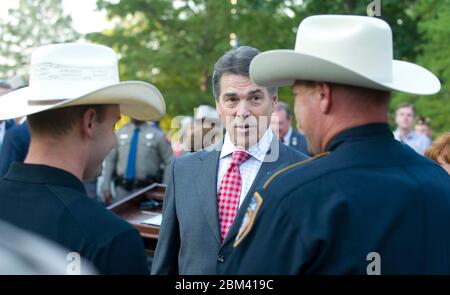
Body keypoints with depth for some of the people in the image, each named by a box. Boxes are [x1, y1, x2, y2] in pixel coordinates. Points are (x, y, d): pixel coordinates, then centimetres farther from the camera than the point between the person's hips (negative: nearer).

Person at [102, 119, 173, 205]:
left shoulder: (157, 134, 0)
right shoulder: (121, 132, 8)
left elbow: (170, 163, 0)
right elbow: (110, 161, 9)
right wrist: (106, 187, 4)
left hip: (146, 189, -2)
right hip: (122, 188, 3)